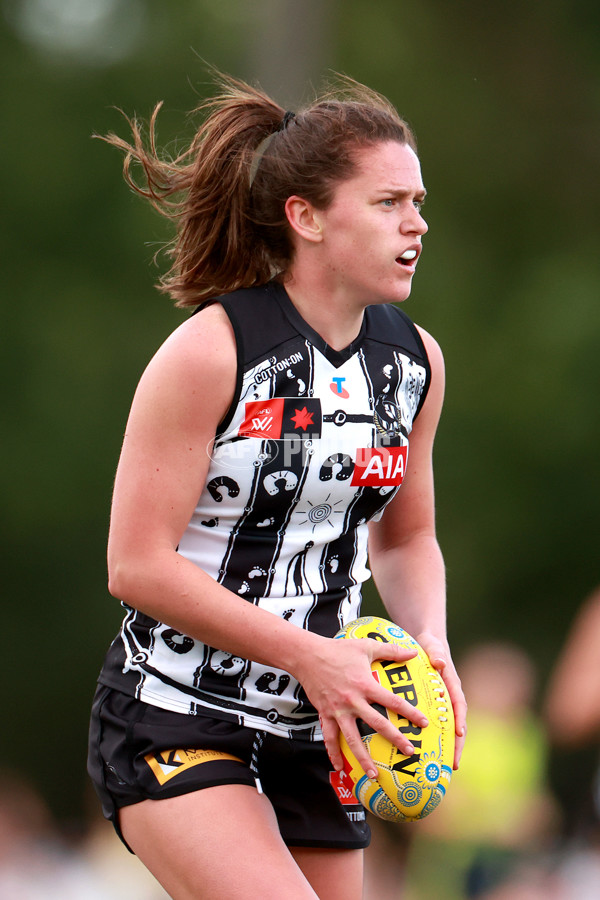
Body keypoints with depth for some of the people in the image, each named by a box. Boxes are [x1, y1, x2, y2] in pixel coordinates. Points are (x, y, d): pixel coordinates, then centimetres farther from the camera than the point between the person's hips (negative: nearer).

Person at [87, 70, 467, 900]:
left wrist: (430, 642, -3)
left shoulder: (417, 361, 4)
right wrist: (309, 654, -20)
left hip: (316, 736, 7)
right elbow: (137, 565, -17)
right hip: (173, 725, -7)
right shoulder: (209, 352, -16)